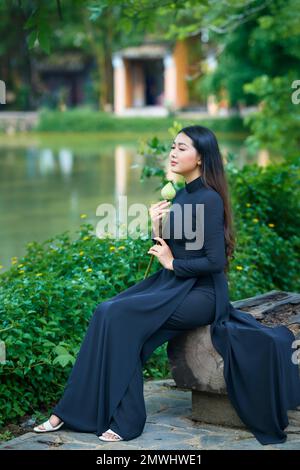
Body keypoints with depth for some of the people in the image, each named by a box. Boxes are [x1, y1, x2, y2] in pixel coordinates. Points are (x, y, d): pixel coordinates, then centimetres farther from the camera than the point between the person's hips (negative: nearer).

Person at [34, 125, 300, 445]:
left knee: (120, 315, -22)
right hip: (175, 285, 8)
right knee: (107, 313, -11)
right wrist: (156, 227, -2)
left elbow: (215, 261, -19)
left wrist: (173, 264, -10)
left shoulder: (209, 199, -14)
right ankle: (71, 411, -9)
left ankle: (125, 419, -15)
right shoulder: (181, 195, 13)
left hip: (201, 293, -8)